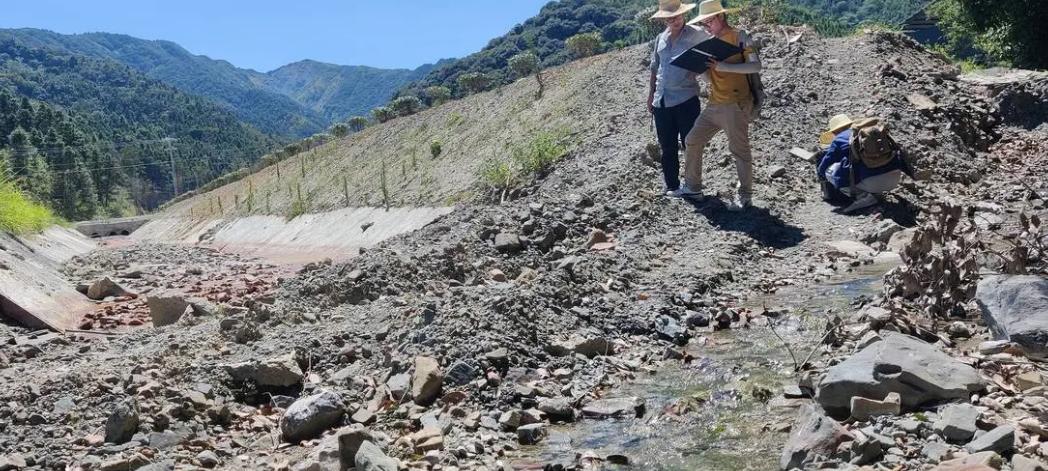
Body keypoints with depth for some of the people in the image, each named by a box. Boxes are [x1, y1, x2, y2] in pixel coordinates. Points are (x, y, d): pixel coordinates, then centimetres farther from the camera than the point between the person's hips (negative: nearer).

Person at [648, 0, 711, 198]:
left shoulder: (696, 35, -3)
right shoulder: (661, 38, 12)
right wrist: (651, 94, 16)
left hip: (686, 99, -5)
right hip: (661, 102, 5)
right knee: (667, 148, 11)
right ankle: (672, 186, 21)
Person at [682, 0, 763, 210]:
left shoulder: (740, 37, -6)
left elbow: (756, 66, -17)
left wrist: (723, 66, -24)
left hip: (735, 104, -7)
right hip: (714, 104, 8)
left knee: (739, 150, -3)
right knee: (692, 141, 9)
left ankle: (744, 196, 6)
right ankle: (693, 186, 23)